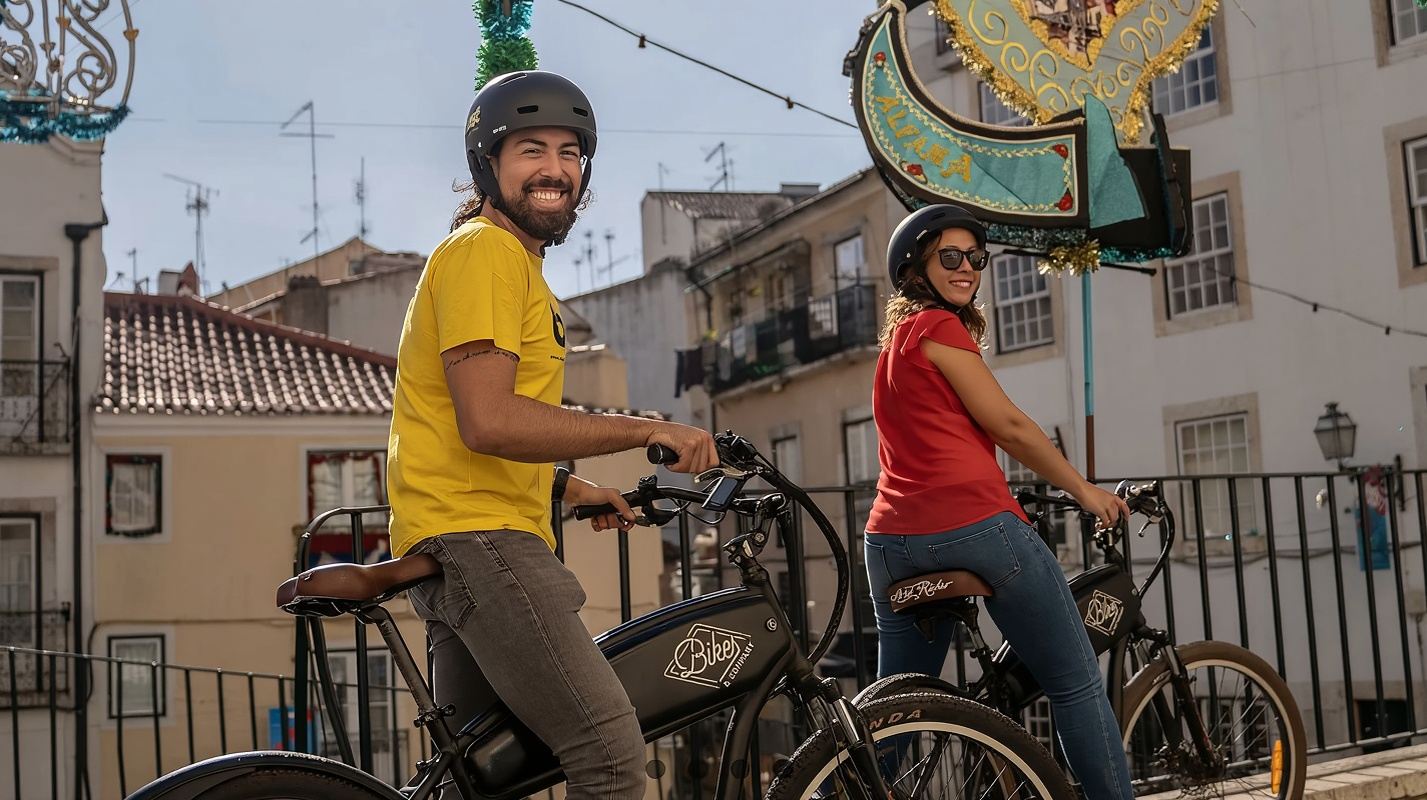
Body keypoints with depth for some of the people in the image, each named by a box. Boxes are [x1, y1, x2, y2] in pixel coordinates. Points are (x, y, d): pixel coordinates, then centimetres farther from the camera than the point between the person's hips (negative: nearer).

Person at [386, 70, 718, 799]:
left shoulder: (517, 261, 24)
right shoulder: (485, 250, -9)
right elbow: (488, 421, -22)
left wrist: (568, 487, 18)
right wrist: (647, 430, -19)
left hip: (487, 531, 11)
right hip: (474, 533, -11)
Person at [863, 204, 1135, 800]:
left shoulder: (897, 337, 23)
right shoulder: (940, 327, -3)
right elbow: (1008, 425, -5)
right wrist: (1086, 491, 4)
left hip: (893, 541, 9)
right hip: (973, 524, -9)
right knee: (1077, 686, 1)